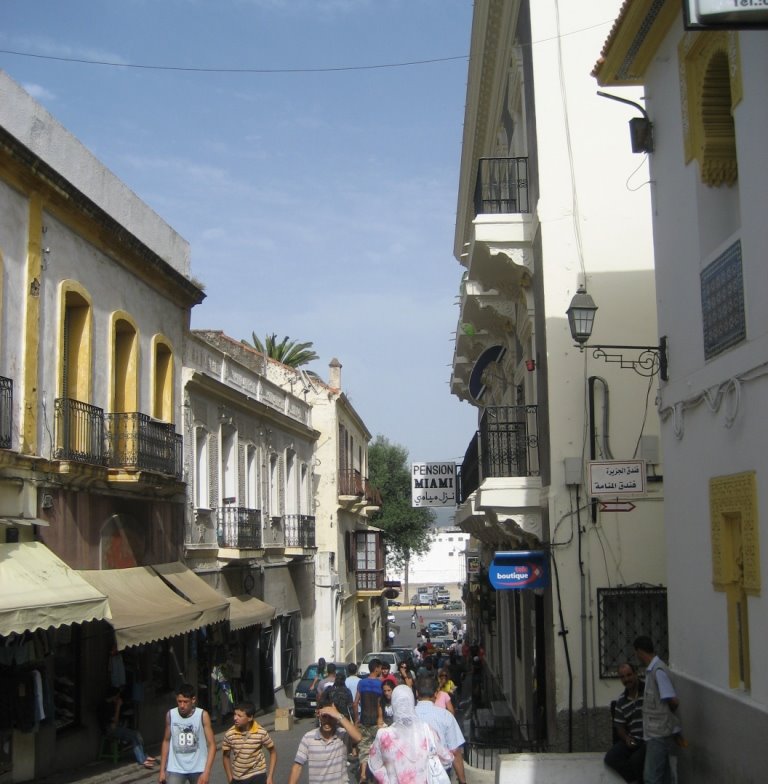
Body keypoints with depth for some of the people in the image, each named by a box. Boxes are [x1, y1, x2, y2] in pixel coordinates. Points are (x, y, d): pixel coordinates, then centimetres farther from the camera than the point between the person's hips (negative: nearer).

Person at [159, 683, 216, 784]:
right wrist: (162, 769, 7)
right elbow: (166, 741, 8)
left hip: (198, 769, -1)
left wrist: (206, 772, -18)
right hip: (176, 769, 1)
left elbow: (212, 744, -9)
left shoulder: (202, 715, -12)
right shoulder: (171, 715, -5)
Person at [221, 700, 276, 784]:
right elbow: (226, 756, 3)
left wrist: (270, 776, -6)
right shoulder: (229, 734, -13)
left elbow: (273, 752, -1)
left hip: (258, 776, -2)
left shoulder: (261, 733, -16)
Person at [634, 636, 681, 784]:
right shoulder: (652, 669, 11)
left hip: (659, 733, -9)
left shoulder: (658, 670, -18)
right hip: (657, 732, 9)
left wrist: (667, 715, -3)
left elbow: (673, 701, -20)